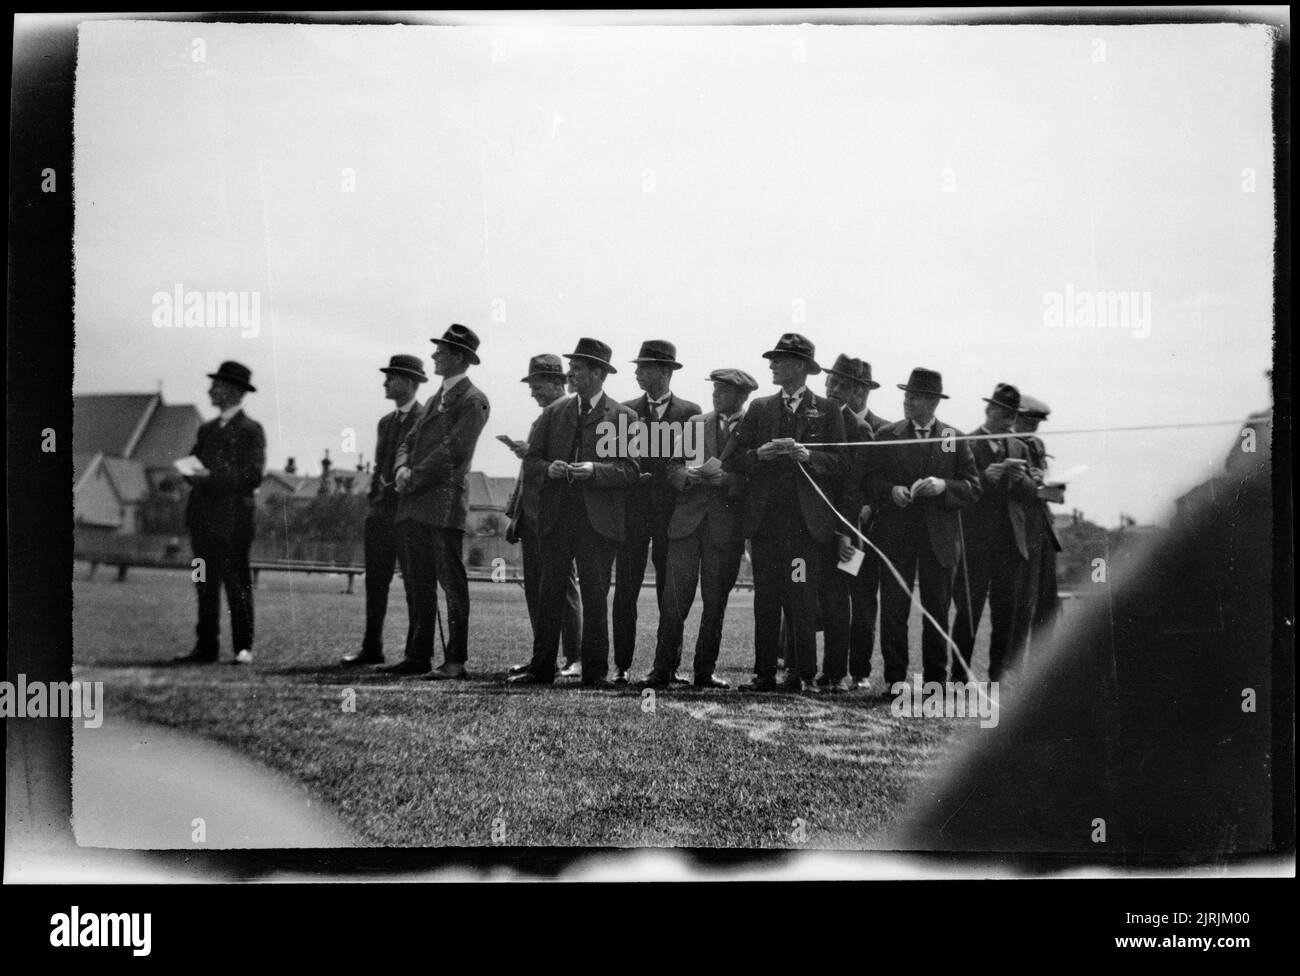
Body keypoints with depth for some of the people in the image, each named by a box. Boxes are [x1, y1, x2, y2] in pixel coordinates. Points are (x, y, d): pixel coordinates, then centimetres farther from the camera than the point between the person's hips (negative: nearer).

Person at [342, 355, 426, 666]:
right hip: (381, 511, 7)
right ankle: (371, 649, 13)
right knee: (375, 581, 8)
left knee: (415, 584, -3)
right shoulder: (386, 422, 18)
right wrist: (374, 497, 12)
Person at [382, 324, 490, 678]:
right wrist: (402, 469, -1)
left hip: (444, 502, -8)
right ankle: (418, 655, 14)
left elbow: (452, 450, -14)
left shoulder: (472, 401, -5)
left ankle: (456, 660, -4)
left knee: (451, 582, -6)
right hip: (414, 504, 9)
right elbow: (409, 442, 20)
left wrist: (415, 478, -11)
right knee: (420, 583, 10)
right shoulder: (435, 400, 23)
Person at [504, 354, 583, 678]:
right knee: (534, 587, 8)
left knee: (561, 584, -7)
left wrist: (533, 454, -21)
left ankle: (575, 657, -4)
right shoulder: (539, 422, 22)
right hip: (531, 516, 9)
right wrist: (514, 513, 18)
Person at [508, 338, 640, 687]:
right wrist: (549, 469, -10)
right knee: (549, 594, 3)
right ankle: (540, 668, 8)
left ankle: (596, 671, 7)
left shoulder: (623, 417, 4)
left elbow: (630, 471, -3)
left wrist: (594, 469, -17)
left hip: (598, 521, -3)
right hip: (555, 517, 3)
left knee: (595, 596, 0)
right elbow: (530, 464, 11)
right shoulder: (554, 413, 14)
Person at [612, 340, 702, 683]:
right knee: (625, 589, -1)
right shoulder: (626, 411, 10)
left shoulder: (690, 412, 6)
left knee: (671, 592, 2)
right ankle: (622, 666, 4)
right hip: (632, 510, 1)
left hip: (672, 511, -1)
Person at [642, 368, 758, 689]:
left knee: (715, 600, 4)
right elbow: (673, 467, 11)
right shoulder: (696, 423, 15)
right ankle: (662, 669, -1)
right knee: (675, 597, -5)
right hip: (688, 518, 2)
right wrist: (688, 476, -9)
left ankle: (705, 671, 12)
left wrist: (724, 479, -19)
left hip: (727, 525, -2)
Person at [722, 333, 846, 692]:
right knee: (765, 599, 2)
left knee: (803, 601, -5)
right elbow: (730, 460, 9)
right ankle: (764, 673, 6)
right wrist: (760, 453, -9)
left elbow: (839, 464, 0)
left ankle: (803, 675, 3)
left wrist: (807, 454, -15)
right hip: (765, 518, 3)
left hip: (807, 520, -2)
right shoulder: (759, 409, 15)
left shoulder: (827, 411, 7)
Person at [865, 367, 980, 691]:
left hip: (939, 539, 0)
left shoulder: (955, 439, 8)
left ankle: (936, 681, 11)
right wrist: (891, 492, -13)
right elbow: (870, 482, 6)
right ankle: (894, 679, 2)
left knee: (937, 610, 3)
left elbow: (973, 489, 3)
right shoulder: (887, 435, 8)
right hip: (894, 535, 0)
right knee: (893, 609, -3)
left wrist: (943, 486, -14)